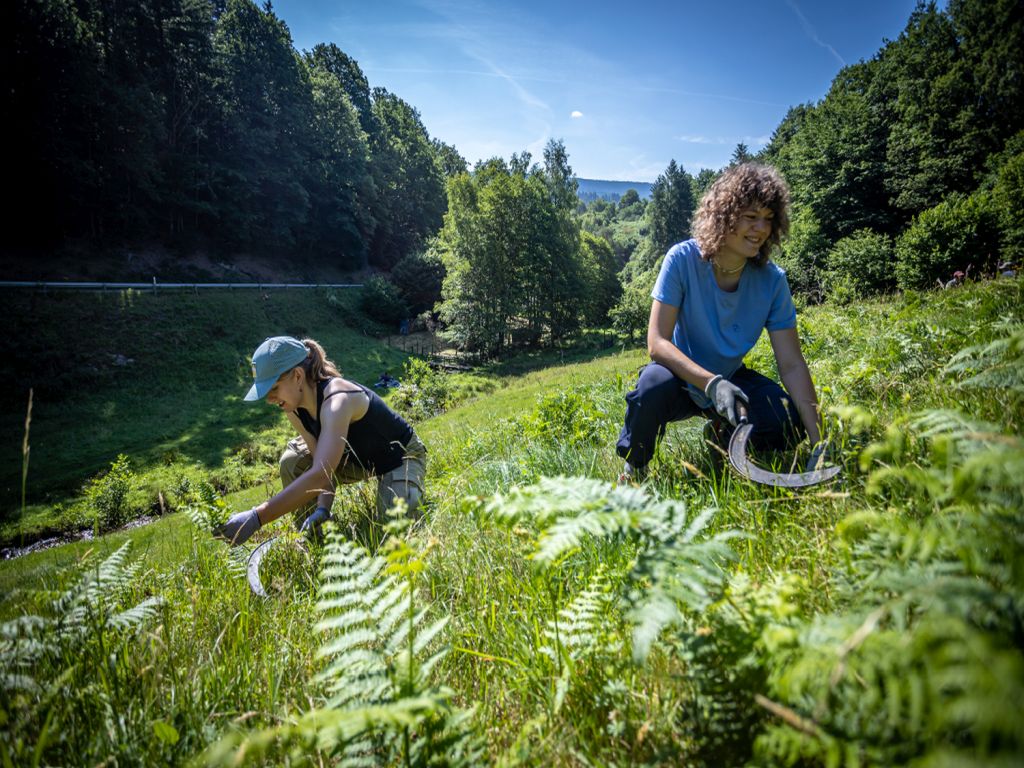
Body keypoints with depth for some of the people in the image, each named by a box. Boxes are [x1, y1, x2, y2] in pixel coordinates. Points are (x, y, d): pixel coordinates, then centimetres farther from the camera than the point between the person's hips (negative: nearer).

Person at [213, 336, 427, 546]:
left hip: (404, 455, -7)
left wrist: (257, 517, -51)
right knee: (292, 463, -7)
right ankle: (313, 541, 6)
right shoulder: (293, 409, -13)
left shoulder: (337, 400, -38)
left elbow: (320, 474, -47)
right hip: (361, 457, 7)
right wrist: (323, 508, -27)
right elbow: (323, 464, -10)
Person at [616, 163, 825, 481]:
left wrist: (818, 442, -23)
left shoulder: (772, 280, -13)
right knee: (654, 385, -38)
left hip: (731, 379, 3)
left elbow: (792, 365, -15)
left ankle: (722, 437, 12)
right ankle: (633, 469, -7)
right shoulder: (683, 259, -21)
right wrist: (711, 383, -41)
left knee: (789, 424, -23)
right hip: (683, 376, -3)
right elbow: (657, 342, -26)